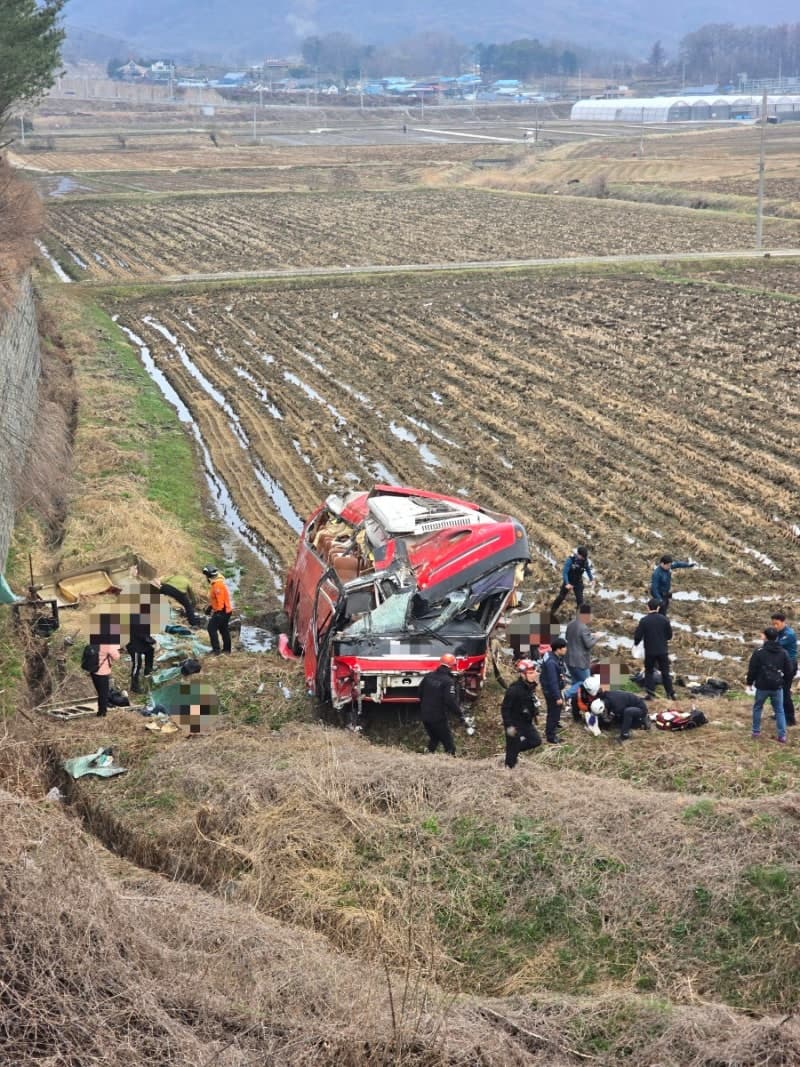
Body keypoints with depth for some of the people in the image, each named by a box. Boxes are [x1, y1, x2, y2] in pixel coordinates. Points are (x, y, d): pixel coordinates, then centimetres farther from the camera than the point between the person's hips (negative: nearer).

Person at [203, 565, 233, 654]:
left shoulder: (218, 585, -22)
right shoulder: (215, 583, 12)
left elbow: (220, 599, -25)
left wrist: (218, 611, -21)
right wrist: (210, 607, 21)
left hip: (222, 611, -10)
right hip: (226, 610, 10)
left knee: (212, 628, -8)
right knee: (223, 629, 18)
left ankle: (216, 649, -10)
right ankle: (227, 649, 26)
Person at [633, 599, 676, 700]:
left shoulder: (644, 620, -12)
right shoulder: (664, 619, -5)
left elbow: (638, 635, -10)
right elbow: (669, 635, 3)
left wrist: (636, 643, 11)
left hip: (649, 651, -2)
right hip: (663, 650, 2)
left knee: (649, 671, 11)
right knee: (665, 672, 11)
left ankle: (650, 694, 5)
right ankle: (671, 693, 12)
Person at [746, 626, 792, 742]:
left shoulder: (759, 652, -9)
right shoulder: (783, 652, 0)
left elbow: (752, 670, -6)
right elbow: (789, 671, 5)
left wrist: (750, 682, 10)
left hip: (762, 686, -2)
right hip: (777, 686, 2)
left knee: (757, 708, 17)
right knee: (779, 710, 10)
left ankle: (756, 732, 19)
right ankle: (782, 735, 4)